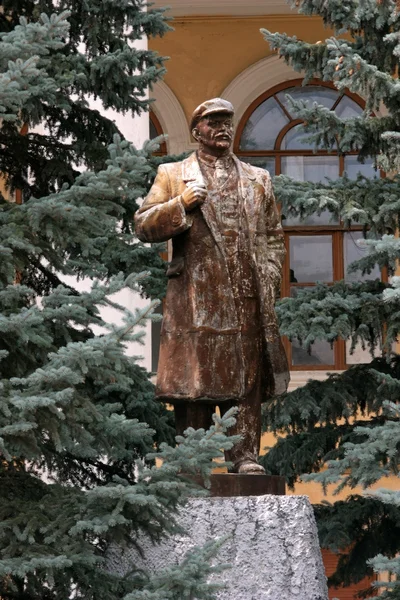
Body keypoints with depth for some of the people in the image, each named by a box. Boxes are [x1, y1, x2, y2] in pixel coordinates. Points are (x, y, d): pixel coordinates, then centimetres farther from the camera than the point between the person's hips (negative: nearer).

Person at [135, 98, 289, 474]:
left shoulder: (258, 180, 20)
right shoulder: (172, 175, 12)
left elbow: (273, 237, 21)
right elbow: (143, 227, 6)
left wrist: (268, 280, 7)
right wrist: (180, 204, -8)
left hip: (248, 300, 2)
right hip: (195, 299, -2)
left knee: (248, 381, 0)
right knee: (193, 382, -4)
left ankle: (245, 456, 3)